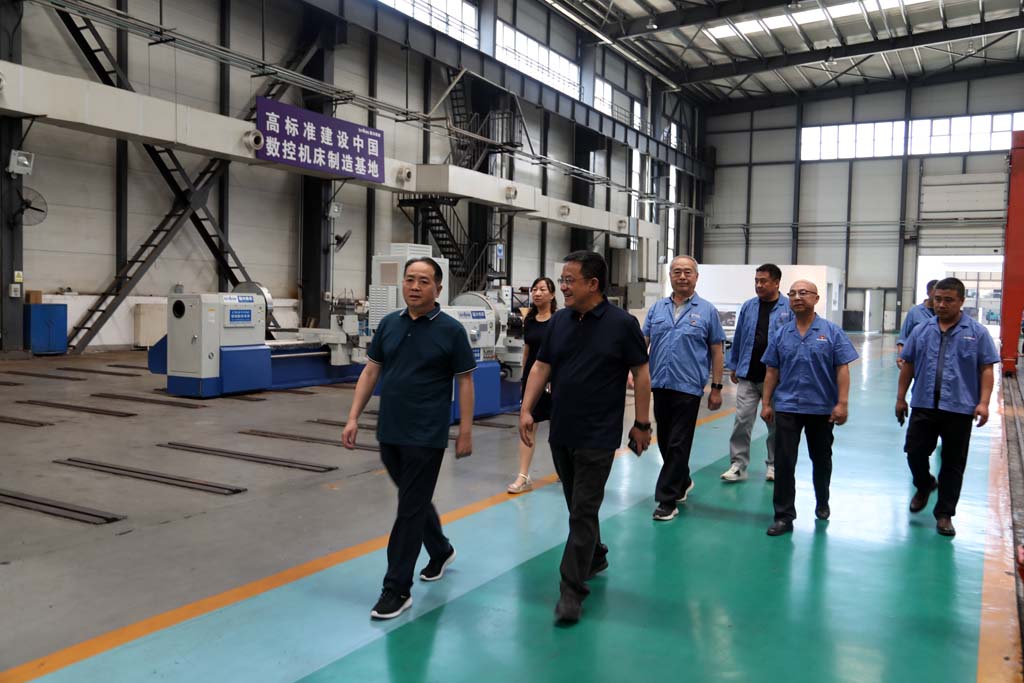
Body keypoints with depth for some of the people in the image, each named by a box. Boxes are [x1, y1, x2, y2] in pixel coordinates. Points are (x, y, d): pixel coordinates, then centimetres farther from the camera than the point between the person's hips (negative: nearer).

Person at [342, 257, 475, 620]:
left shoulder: (451, 330, -8)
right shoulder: (388, 324, 5)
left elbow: (465, 382, -5)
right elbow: (370, 371, 8)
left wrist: (465, 432, -8)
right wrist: (354, 418, 2)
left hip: (426, 436, -5)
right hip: (389, 433, 6)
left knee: (410, 509, -2)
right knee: (414, 499, 21)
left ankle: (397, 589, 7)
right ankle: (441, 551, 44)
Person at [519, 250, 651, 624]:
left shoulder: (622, 324, -9)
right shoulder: (559, 321, 4)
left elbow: (641, 374, -5)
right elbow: (541, 367, 7)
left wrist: (642, 423, -5)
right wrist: (527, 409, -4)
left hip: (598, 436, -5)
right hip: (561, 432, 6)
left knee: (583, 511, -4)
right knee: (578, 506, 19)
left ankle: (572, 589, 2)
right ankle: (595, 556, 41)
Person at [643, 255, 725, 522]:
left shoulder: (707, 311, 0)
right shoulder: (657, 309, 8)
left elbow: (716, 351, 2)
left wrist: (716, 388, -1)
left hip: (688, 387, -4)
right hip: (660, 385, 4)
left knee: (678, 444, -2)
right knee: (665, 440, 14)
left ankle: (667, 500, 4)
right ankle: (682, 483, 36)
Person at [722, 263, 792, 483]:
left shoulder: (789, 308, -4)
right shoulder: (748, 307, 5)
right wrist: (733, 366, 11)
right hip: (748, 376, 2)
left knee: (775, 422, 12)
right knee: (742, 420, -2)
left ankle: (774, 465, 25)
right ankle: (738, 465, 5)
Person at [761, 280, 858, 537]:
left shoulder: (831, 332, -3)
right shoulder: (781, 334, 4)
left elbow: (842, 370, -6)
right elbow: (772, 371, 7)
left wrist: (842, 403, -12)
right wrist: (766, 403, 4)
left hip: (822, 408, -1)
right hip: (787, 407, 1)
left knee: (821, 460, 16)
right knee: (784, 462, -4)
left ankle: (822, 503, 38)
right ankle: (784, 516, 3)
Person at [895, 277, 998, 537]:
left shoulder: (977, 332, -1)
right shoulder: (921, 331, 6)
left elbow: (986, 369, -2)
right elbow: (908, 366, 10)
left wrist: (983, 402, -11)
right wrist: (900, 398, 9)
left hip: (959, 408, -2)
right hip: (924, 405, 2)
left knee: (953, 463, 6)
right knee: (915, 452, 4)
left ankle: (944, 514, 17)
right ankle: (924, 486, 35)